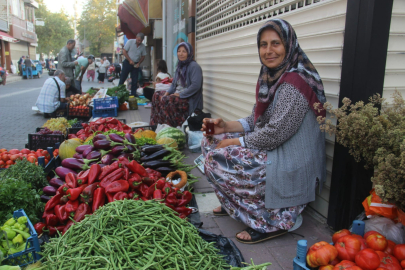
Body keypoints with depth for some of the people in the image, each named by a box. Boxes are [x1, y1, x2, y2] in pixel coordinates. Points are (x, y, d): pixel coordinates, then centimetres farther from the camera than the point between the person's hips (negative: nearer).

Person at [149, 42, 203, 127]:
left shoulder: (194, 66, -14)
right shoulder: (180, 66, 15)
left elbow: (196, 85, -24)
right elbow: (174, 83, 20)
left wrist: (180, 94, -20)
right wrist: (167, 92, 1)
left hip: (189, 99, -10)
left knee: (166, 100, -28)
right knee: (157, 95, 3)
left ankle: (170, 127, -16)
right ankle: (157, 124, 3)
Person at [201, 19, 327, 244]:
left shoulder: (294, 82, -21)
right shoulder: (271, 77, 9)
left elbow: (274, 134, -24)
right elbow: (257, 121, 12)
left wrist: (234, 142, -13)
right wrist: (226, 127, -3)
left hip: (290, 165, -9)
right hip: (271, 152, 9)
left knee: (217, 159, -16)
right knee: (211, 141, 6)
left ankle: (272, 221, -4)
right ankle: (236, 202, 21)